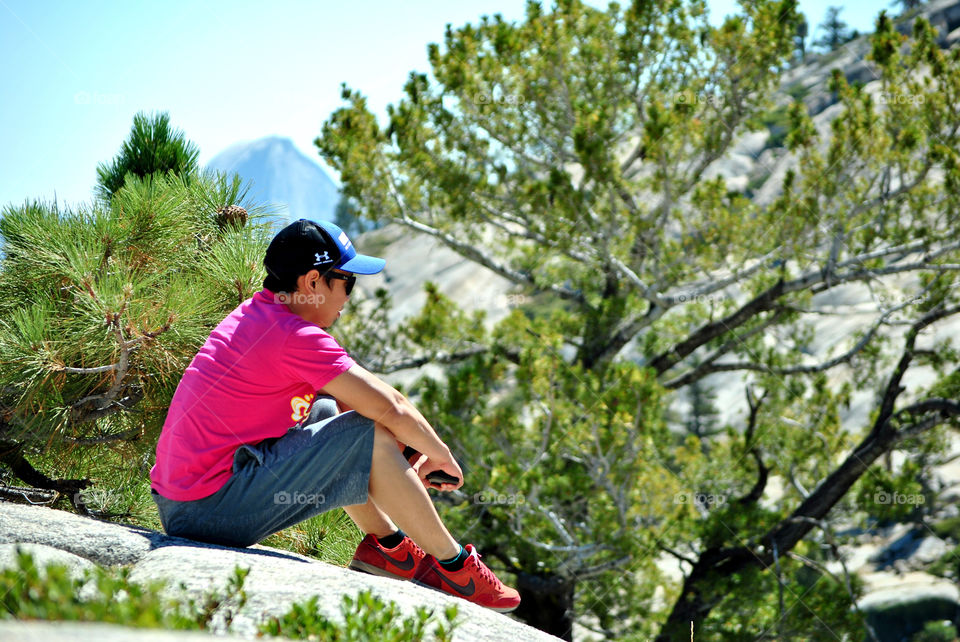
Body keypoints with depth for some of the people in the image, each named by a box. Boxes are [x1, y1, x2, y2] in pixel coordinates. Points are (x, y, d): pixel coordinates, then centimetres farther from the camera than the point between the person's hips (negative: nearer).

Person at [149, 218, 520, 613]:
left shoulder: (253, 315, 14)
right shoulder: (295, 336, -15)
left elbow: (355, 399, 21)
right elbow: (391, 409, -15)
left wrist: (405, 462, 18)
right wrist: (441, 455, 4)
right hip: (215, 512, -10)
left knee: (326, 409, 23)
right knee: (371, 437, -9)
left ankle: (386, 544, 22)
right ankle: (454, 567, 2)